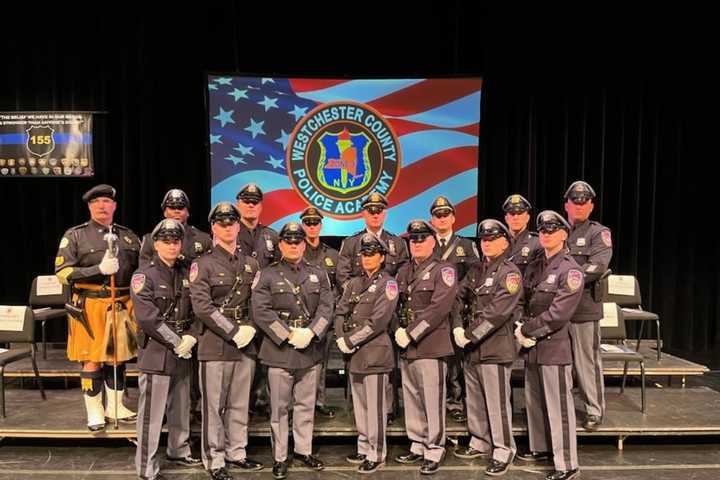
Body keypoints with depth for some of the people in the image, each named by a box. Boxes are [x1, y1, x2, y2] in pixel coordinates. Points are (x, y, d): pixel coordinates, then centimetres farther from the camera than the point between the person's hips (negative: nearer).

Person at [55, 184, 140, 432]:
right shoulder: (75, 236, -1)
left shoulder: (128, 236, 10)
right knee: (92, 360, 2)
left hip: (123, 306, 4)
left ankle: (116, 406, 26)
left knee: (119, 357, 12)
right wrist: (99, 269, -19)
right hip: (90, 306, -3)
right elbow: (63, 272, -8)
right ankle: (95, 412, 17)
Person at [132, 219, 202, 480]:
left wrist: (191, 337, -9)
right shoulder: (144, 275, -8)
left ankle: (179, 451, 36)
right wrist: (175, 342, -15)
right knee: (152, 412, -1)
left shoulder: (186, 274, 10)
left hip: (183, 352, 6)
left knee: (181, 407, 18)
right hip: (156, 353, -6)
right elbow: (147, 317, -16)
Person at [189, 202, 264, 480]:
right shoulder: (203, 264, -4)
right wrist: (233, 332, -15)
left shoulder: (251, 264, 11)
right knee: (214, 405, 3)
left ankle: (237, 453, 27)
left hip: (246, 343, 5)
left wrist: (250, 327, -5)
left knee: (240, 403, 13)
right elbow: (202, 307, -13)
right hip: (215, 345, -4)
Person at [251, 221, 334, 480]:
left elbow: (326, 307, 1)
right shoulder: (267, 275, 0)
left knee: (306, 405, 14)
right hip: (279, 350, -3)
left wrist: (310, 332, -14)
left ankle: (304, 450, 29)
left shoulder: (319, 274, 9)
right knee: (279, 408, 5)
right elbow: (261, 311, -10)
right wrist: (288, 335, -16)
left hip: (311, 349, 3)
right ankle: (280, 457, 17)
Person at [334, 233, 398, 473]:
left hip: (375, 352, -7)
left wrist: (350, 340, -15)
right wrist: (341, 338, -7)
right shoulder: (354, 283, 14)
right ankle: (363, 448, 29)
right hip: (354, 354, 7)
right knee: (359, 405, 16)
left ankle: (376, 455, 12)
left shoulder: (388, 283, -7)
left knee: (375, 408, 0)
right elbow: (340, 312, 10)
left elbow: (378, 321, -16)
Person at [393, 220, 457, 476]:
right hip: (406, 348, 7)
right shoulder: (403, 271, 15)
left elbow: (439, 308, -16)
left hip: (431, 346, -6)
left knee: (433, 402, 0)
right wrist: (399, 330, 0)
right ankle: (418, 446, 28)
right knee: (412, 400, 15)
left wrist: (411, 333, -17)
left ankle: (434, 451, 12)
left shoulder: (443, 270, -5)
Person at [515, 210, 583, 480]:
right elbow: (523, 302, 15)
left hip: (554, 346, -7)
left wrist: (526, 330, -13)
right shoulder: (534, 267, 12)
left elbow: (558, 314, -18)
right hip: (531, 346, 8)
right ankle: (541, 448, 35)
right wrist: (520, 329, -3)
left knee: (558, 407, -2)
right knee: (534, 402, 18)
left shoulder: (570, 270, -11)